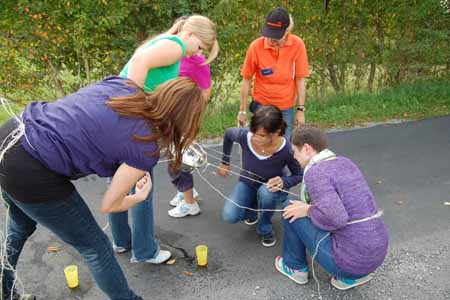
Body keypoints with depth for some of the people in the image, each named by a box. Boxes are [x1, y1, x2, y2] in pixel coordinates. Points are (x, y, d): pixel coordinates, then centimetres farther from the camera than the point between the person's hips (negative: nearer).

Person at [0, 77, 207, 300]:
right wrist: (141, 196, 16)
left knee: (21, 227, 34)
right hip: (29, 176, -8)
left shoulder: (120, 84, 1)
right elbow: (108, 205, -4)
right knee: (94, 245, 13)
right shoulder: (145, 149, -14)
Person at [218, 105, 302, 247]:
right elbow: (228, 133, -4)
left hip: (271, 189, -1)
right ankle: (253, 207, 15)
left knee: (266, 192, -38)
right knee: (229, 216, -22)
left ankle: (265, 229, -5)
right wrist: (224, 162, 5)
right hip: (247, 184, 2)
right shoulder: (244, 136, -30)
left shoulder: (286, 149, -34)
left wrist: (284, 182, -36)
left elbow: (299, 175, -14)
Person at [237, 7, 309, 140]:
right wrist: (242, 110, -2)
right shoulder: (256, 46, -15)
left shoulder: (297, 45, -13)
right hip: (262, 105, -1)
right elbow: (246, 80, -6)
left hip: (286, 107, 1)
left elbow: (300, 79, -6)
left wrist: (300, 109, -6)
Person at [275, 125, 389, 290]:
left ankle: (295, 267, 24)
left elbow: (335, 219, -28)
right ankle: (352, 275, 20)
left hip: (349, 258, -8)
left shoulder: (315, 172, -17)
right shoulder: (345, 162, 8)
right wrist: (310, 207, 9)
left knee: (291, 213, 2)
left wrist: (308, 211, -10)